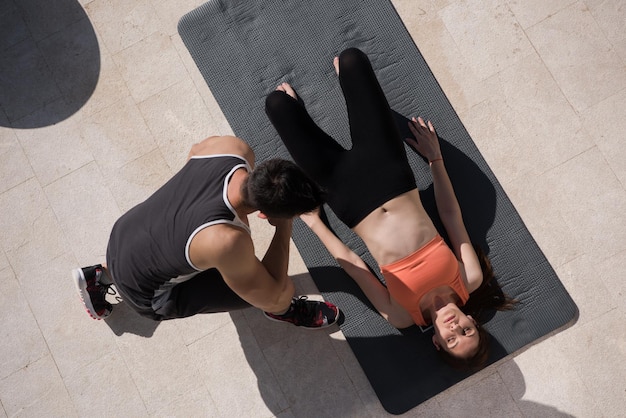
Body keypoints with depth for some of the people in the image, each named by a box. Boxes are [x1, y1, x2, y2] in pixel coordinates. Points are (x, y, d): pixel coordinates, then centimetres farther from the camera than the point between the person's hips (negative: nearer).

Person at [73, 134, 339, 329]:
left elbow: (196, 151, 3)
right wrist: (284, 230, -23)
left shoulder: (234, 148, -24)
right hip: (143, 293, -6)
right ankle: (283, 311, 25)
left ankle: (101, 277, 44)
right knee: (282, 293, -13)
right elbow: (273, 296, -23)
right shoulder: (227, 241, -42)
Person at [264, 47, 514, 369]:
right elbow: (451, 216, 0)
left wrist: (315, 224, 1)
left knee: (277, 101, -2)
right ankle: (343, 74, 43)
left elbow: (352, 265, -9)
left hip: (349, 196, -3)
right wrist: (435, 158, 6)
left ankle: (290, 99, 38)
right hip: (389, 175, 3)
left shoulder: (403, 316, -17)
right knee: (352, 59, 4)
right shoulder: (471, 280, -11)